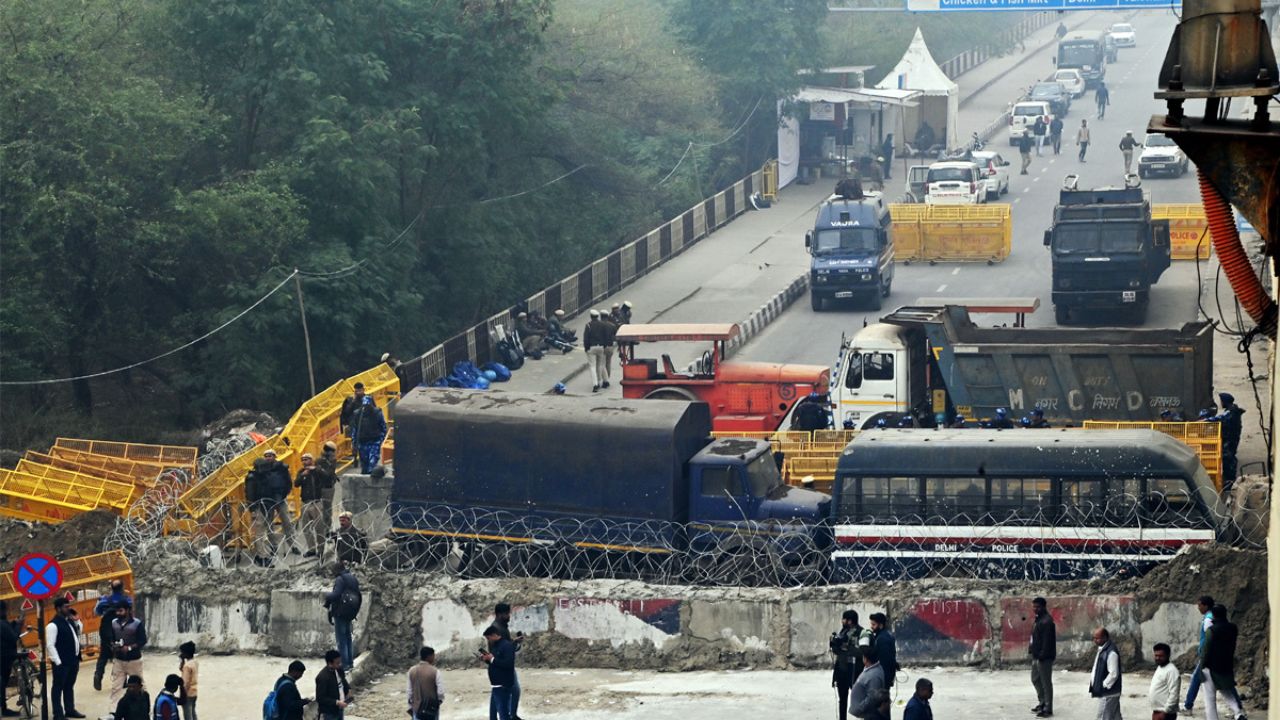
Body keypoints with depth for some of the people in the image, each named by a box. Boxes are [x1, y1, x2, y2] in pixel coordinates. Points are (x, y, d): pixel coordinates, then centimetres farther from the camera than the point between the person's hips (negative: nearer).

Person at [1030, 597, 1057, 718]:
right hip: (1036, 656, 11)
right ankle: (1042, 702, 34)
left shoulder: (1047, 621, -18)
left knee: (1046, 682, -3)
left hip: (1044, 658, -11)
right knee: (1035, 679, 21)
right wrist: (1034, 653, 17)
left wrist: (1042, 655, -24)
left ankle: (1048, 709, 3)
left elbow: (1047, 640, -23)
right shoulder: (1039, 619, 14)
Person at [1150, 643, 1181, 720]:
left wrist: (1165, 711, -23)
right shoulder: (1159, 668, 15)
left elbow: (1174, 694, -21)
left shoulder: (1171, 670, -16)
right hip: (1156, 712, 10)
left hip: (1165, 713, -10)